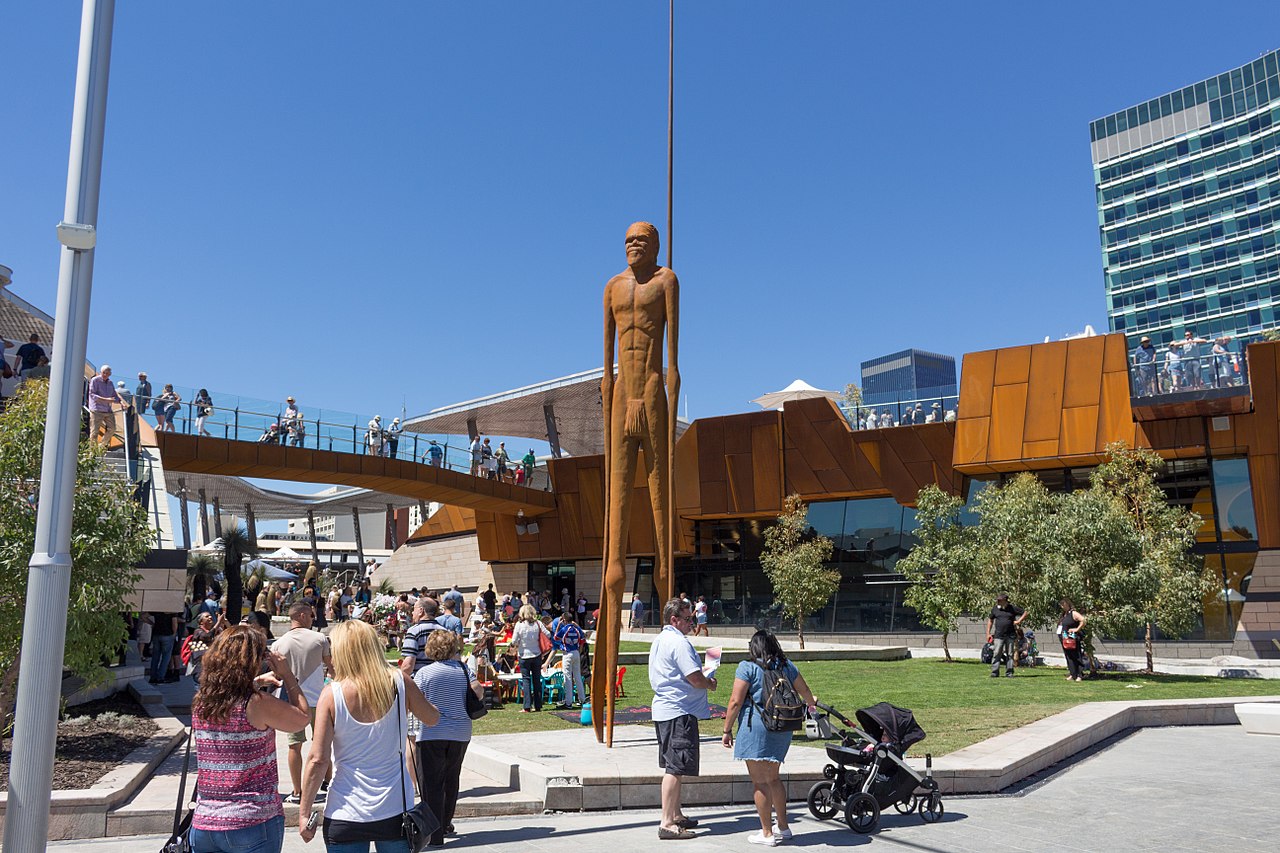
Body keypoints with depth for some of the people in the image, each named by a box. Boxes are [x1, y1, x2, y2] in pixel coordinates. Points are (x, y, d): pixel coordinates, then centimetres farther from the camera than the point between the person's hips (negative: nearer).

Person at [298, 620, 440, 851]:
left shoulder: (331, 694, -11)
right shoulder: (400, 683, -6)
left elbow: (318, 759, -11)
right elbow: (432, 718, 10)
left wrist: (304, 813, -1)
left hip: (346, 813, -1)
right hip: (396, 811, 2)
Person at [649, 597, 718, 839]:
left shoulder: (658, 641, 15)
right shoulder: (679, 642, -17)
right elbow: (696, 679, -21)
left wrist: (703, 681, 21)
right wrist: (710, 684, 1)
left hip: (663, 708, 11)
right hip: (680, 712, -11)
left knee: (673, 766, 18)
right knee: (676, 768, -8)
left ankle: (676, 815, 27)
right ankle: (667, 824, -7)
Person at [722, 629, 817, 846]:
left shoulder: (747, 667, -7)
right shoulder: (787, 666, 9)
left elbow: (736, 702, -10)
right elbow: (805, 691, 22)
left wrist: (727, 730, -2)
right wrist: (811, 703, 45)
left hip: (755, 728, -6)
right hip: (782, 730, 6)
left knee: (760, 782, 2)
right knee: (773, 778, 21)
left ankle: (767, 833, 8)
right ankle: (783, 827, 29)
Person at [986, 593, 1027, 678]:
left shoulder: (1012, 608, 1)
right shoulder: (995, 609, 6)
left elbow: (1025, 613, 10)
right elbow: (990, 620, 15)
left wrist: (1019, 621, -3)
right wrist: (988, 633, 10)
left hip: (1010, 636, 0)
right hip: (998, 636, 0)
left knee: (1010, 654, 5)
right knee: (996, 654, -6)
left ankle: (1009, 672, 13)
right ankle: (994, 672, -2)